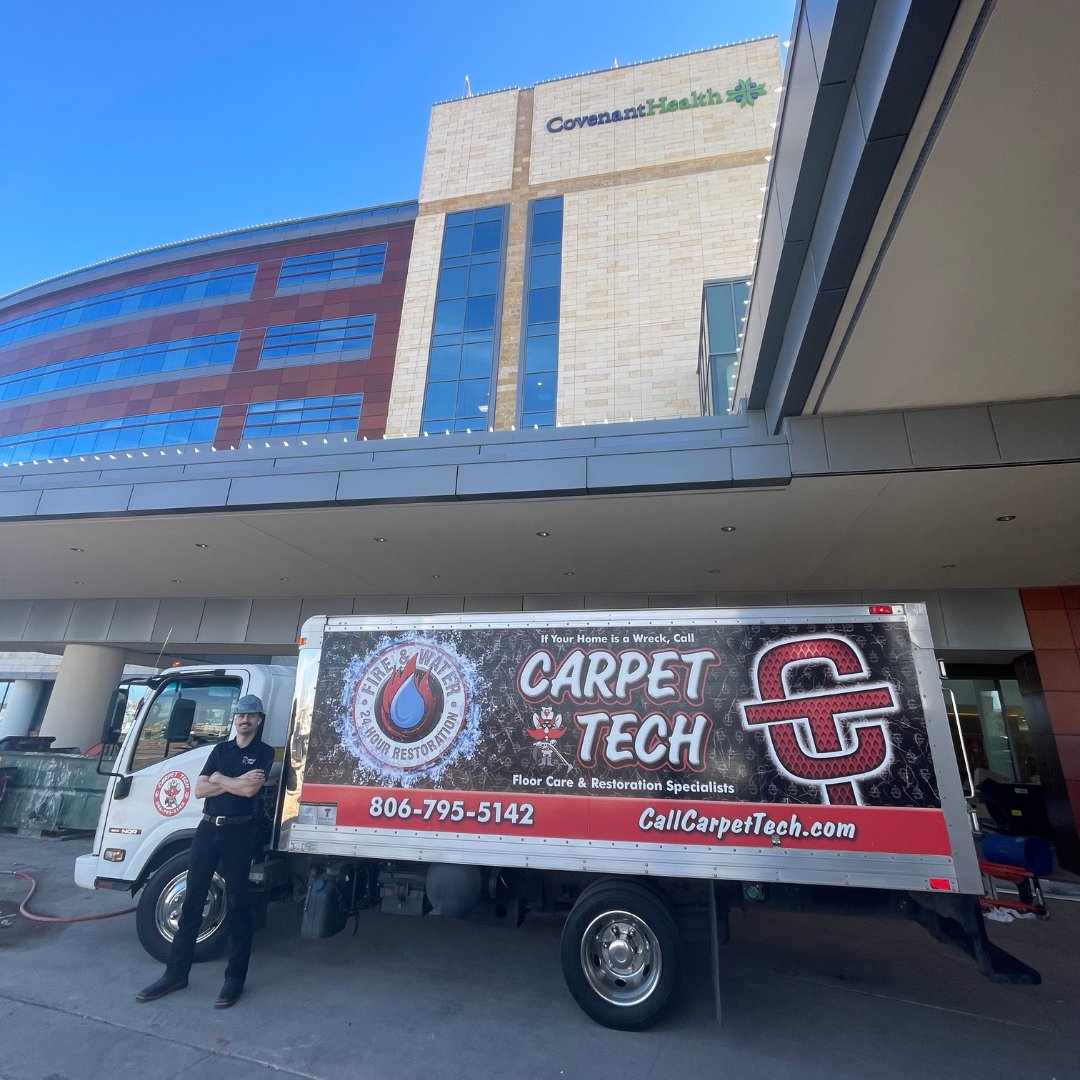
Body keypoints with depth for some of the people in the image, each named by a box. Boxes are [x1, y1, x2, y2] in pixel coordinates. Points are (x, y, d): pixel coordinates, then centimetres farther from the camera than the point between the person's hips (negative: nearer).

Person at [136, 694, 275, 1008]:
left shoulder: (264, 752, -3)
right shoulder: (221, 750, 12)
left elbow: (251, 789, -17)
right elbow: (199, 790, 5)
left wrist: (220, 779, -3)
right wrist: (236, 782, -9)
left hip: (239, 832, -5)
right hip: (208, 828, 5)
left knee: (237, 905, 4)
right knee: (192, 901, 12)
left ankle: (235, 979, 16)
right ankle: (176, 973, 26)